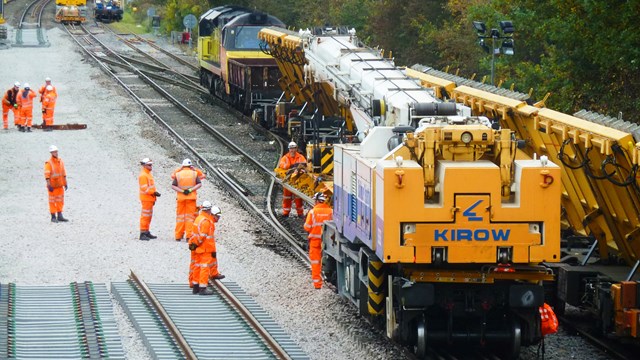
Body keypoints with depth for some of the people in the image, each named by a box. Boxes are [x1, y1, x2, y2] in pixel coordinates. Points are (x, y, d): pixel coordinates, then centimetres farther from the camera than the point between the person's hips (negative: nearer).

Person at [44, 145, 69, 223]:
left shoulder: (60, 161, 7)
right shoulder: (49, 163, -13)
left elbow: (64, 173, 13)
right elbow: (47, 175, -17)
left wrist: (65, 183, 12)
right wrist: (49, 185, -22)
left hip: (60, 185, 6)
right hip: (52, 186, -6)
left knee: (60, 201, 9)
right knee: (52, 201, 0)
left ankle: (60, 216, 15)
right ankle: (53, 217, 5)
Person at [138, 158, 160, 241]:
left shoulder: (148, 174, 17)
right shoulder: (143, 175, -15)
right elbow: (144, 188, -21)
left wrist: (154, 198, 24)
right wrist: (154, 193, -22)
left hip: (150, 198, 10)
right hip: (146, 199, -10)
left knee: (149, 216, 14)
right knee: (145, 216, -11)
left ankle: (147, 232, 21)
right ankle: (143, 234, -12)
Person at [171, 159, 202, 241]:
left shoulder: (178, 174, 2)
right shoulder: (194, 174, 0)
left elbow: (173, 186, -5)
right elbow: (199, 184, -9)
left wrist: (182, 191, -12)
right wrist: (191, 190, -14)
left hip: (181, 197, 1)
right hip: (191, 197, -1)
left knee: (180, 216, 8)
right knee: (190, 216, 2)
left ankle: (178, 236, 9)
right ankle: (189, 235, -5)